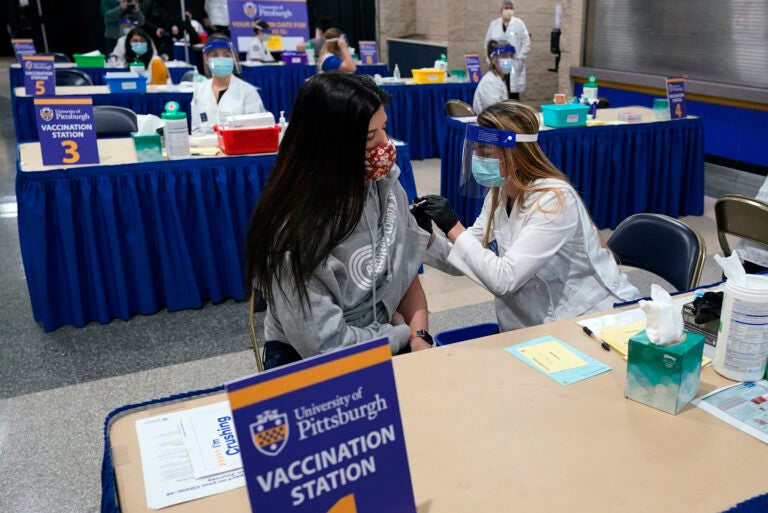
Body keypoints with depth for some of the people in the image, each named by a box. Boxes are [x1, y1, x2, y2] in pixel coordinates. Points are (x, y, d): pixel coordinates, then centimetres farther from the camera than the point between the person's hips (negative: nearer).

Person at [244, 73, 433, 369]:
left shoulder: (384, 185, -6)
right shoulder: (295, 233, -25)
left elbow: (406, 272, 4)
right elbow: (326, 347, -23)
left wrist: (420, 337, -11)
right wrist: (404, 334, -10)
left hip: (381, 343, 6)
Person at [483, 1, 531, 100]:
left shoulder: (519, 23, 3)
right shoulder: (494, 24, 9)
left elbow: (526, 43, 1)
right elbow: (487, 42, 12)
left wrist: (520, 59, -6)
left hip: (514, 65, -1)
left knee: (514, 93, -1)